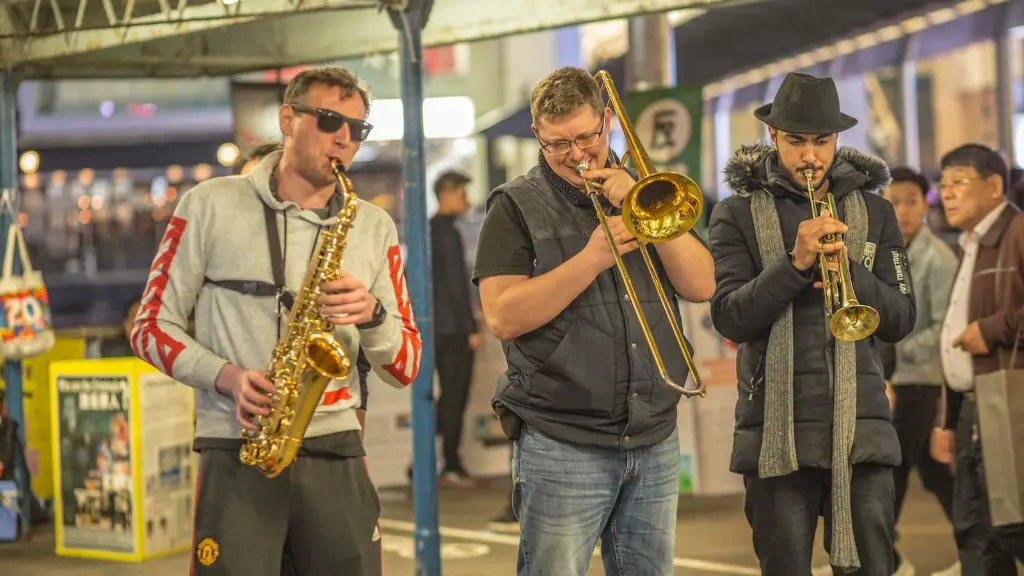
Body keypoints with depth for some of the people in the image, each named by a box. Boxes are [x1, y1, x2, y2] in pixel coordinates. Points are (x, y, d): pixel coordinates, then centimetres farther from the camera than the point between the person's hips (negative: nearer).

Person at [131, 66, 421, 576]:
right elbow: (152, 327, 5)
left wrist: (372, 315, -11)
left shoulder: (374, 227, 12)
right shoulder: (210, 206, 4)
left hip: (336, 454, 3)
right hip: (236, 453, -3)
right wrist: (226, 376, -11)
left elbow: (405, 368, 10)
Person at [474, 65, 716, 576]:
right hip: (562, 447, -4)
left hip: (655, 441, 4)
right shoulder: (516, 206, 0)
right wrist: (592, 260, -18)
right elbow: (503, 317, -12)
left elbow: (701, 286, 2)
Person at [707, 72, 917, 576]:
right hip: (777, 428, -1)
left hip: (860, 425, 1)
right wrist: (795, 262, -19)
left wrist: (850, 269, -13)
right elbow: (730, 318, -7)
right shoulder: (738, 214, 4)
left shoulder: (873, 211, 10)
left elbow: (900, 321, 4)